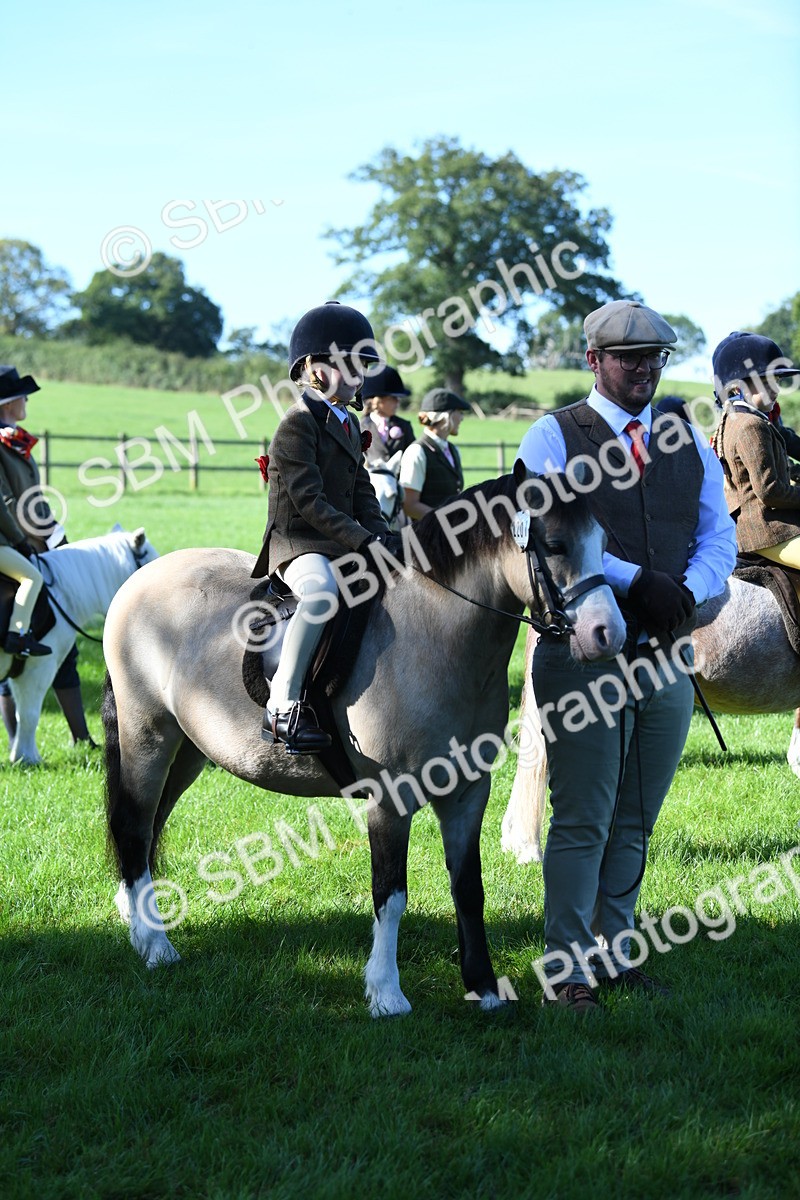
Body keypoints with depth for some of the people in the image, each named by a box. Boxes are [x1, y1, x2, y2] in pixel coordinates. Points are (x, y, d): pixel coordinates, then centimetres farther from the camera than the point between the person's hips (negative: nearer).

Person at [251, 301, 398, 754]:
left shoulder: (348, 425, 19)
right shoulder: (298, 425, -9)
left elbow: (362, 492, 19)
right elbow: (308, 501, -18)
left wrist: (383, 537, -1)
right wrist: (364, 541, -23)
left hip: (345, 545, 10)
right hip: (299, 545, -9)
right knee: (322, 591, -40)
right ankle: (283, 705, -35)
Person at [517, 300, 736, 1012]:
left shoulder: (689, 443, 14)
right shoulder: (553, 437, -2)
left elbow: (719, 534, 9)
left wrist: (688, 591, -12)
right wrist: (636, 580, -22)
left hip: (668, 654, 5)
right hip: (584, 651, -5)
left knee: (635, 821, 12)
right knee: (582, 821, -4)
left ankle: (614, 955, 23)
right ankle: (567, 968, 4)